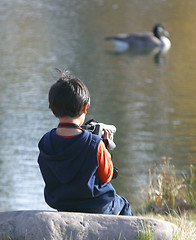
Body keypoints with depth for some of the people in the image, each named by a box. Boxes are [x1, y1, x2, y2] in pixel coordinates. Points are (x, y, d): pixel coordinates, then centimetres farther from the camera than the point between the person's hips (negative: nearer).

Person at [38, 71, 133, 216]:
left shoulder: (45, 143, -14)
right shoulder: (94, 144, -26)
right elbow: (106, 176, -11)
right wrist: (106, 148, 2)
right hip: (97, 207, -5)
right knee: (123, 205, 30)